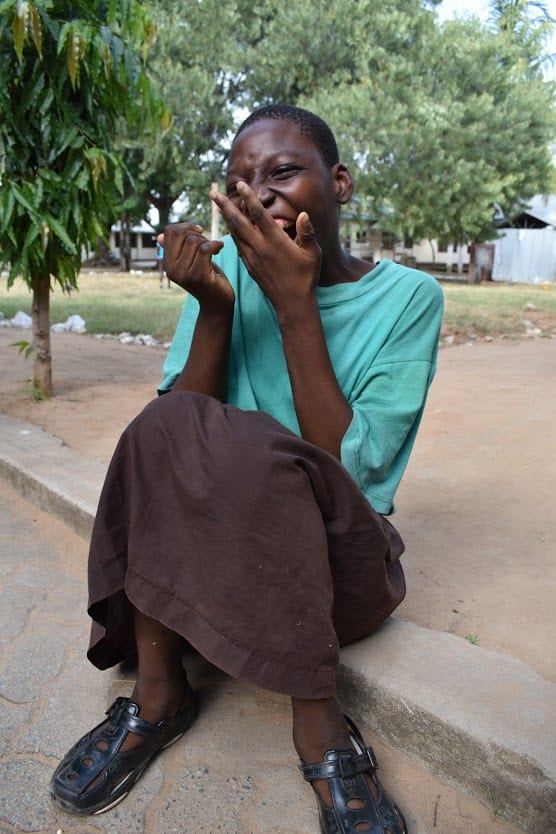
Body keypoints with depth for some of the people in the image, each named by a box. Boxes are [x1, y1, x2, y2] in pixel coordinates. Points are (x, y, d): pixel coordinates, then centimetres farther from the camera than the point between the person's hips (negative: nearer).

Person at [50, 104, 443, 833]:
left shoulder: (407, 297, -7)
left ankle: (160, 688, -11)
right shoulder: (230, 266, 0)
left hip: (340, 561, -3)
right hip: (223, 546, 3)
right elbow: (176, 426, -7)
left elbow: (347, 469, -17)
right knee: (169, 433, -26)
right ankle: (158, 691, -12)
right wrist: (215, 309, -20)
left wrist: (295, 304, -21)